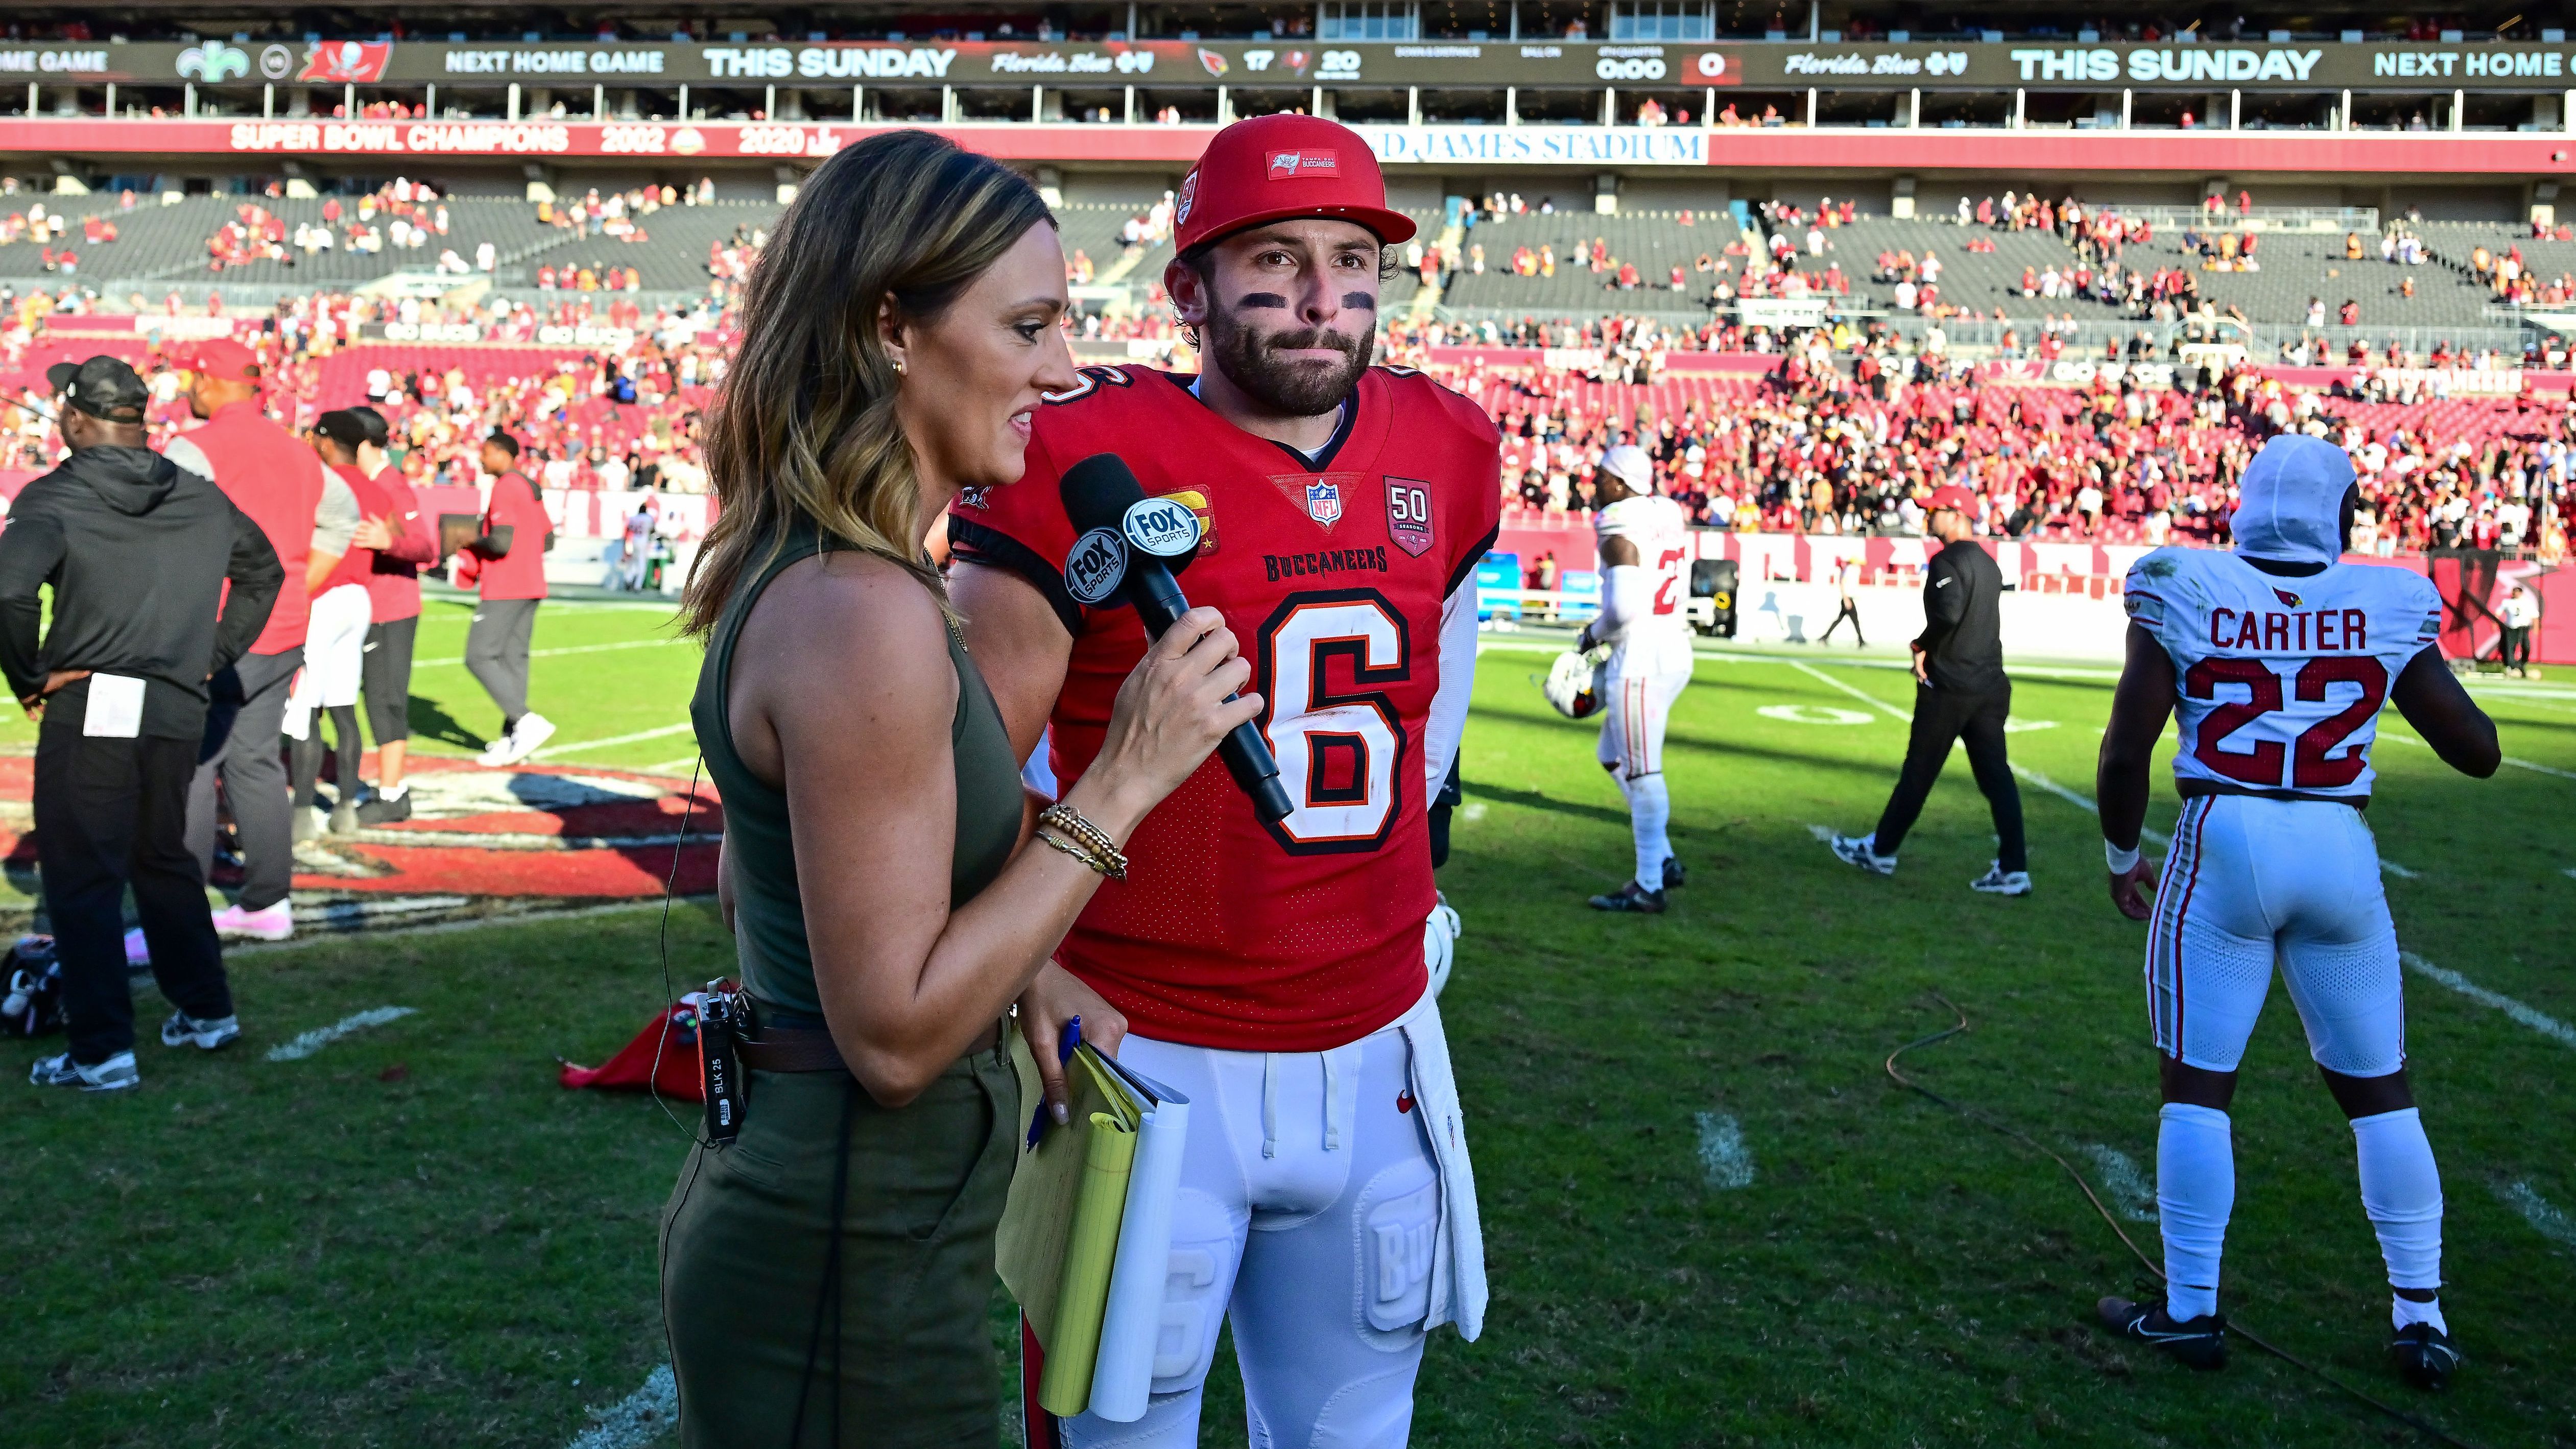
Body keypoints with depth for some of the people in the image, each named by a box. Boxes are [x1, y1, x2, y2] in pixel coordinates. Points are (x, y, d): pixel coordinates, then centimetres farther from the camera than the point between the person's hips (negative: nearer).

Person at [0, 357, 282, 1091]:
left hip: (87, 710, -5)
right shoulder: (202, 499, 8)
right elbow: (264, 572, 22)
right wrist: (214, 656, 20)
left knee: (82, 879, 2)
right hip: (178, 712, 6)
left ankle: (103, 1051, 3)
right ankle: (207, 1011, 29)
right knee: (165, 861, 22)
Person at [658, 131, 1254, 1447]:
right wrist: (1121, 786, -23)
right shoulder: (864, 614, -25)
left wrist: (1015, 978, 10)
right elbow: (894, 1036, -24)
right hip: (848, 1269, -9)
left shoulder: (800, 577, 4)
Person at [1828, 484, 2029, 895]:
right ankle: (2014, 869, 0)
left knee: (1918, 772, 5)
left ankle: (1881, 851, 19)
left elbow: (1948, 614, -29)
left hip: (1948, 687, -8)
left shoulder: (1946, 561, -13)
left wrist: (1922, 646, -13)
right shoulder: (1988, 564, 16)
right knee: (1995, 774, 4)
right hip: (1991, 686, 8)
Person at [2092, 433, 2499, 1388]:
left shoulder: (2185, 595, -3)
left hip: (2226, 845, -2)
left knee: (2196, 1084, 7)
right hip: (2341, 852, 2)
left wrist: (2120, 856, 9)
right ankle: (2421, 1317, 21)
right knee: (2379, 1089, 15)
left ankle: (2191, 1311, 13)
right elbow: (2478, 752, 8)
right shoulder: (2388, 606, 2)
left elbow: (2125, 749, -6)